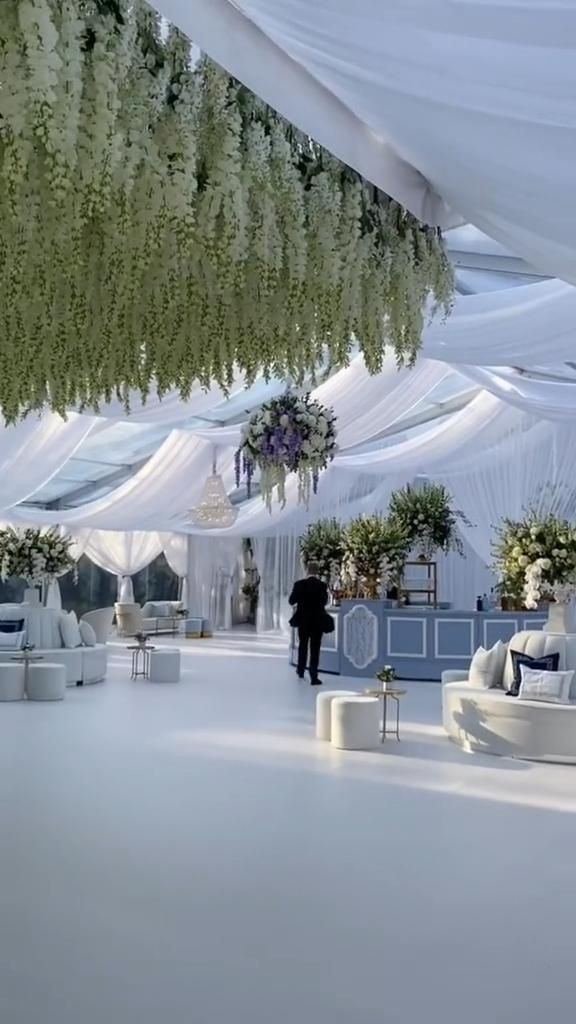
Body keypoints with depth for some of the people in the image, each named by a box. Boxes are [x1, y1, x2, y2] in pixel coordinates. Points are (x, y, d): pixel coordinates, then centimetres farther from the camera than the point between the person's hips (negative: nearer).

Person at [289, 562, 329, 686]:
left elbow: (291, 601, -3)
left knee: (303, 646, 20)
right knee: (315, 649, 0)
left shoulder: (299, 584, -10)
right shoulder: (322, 585, -10)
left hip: (303, 620, 2)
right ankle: (313, 677, -4)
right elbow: (324, 602, 3)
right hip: (318, 621, -2)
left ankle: (301, 671, 32)